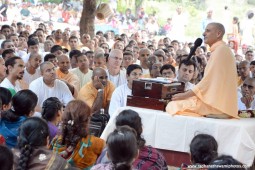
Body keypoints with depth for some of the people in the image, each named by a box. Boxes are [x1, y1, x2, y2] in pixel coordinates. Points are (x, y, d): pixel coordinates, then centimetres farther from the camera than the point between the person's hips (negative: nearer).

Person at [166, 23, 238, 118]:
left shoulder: (220, 50, -12)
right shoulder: (221, 49, 20)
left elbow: (209, 80, -17)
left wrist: (185, 95, -12)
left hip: (215, 104, -10)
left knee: (173, 106, -12)